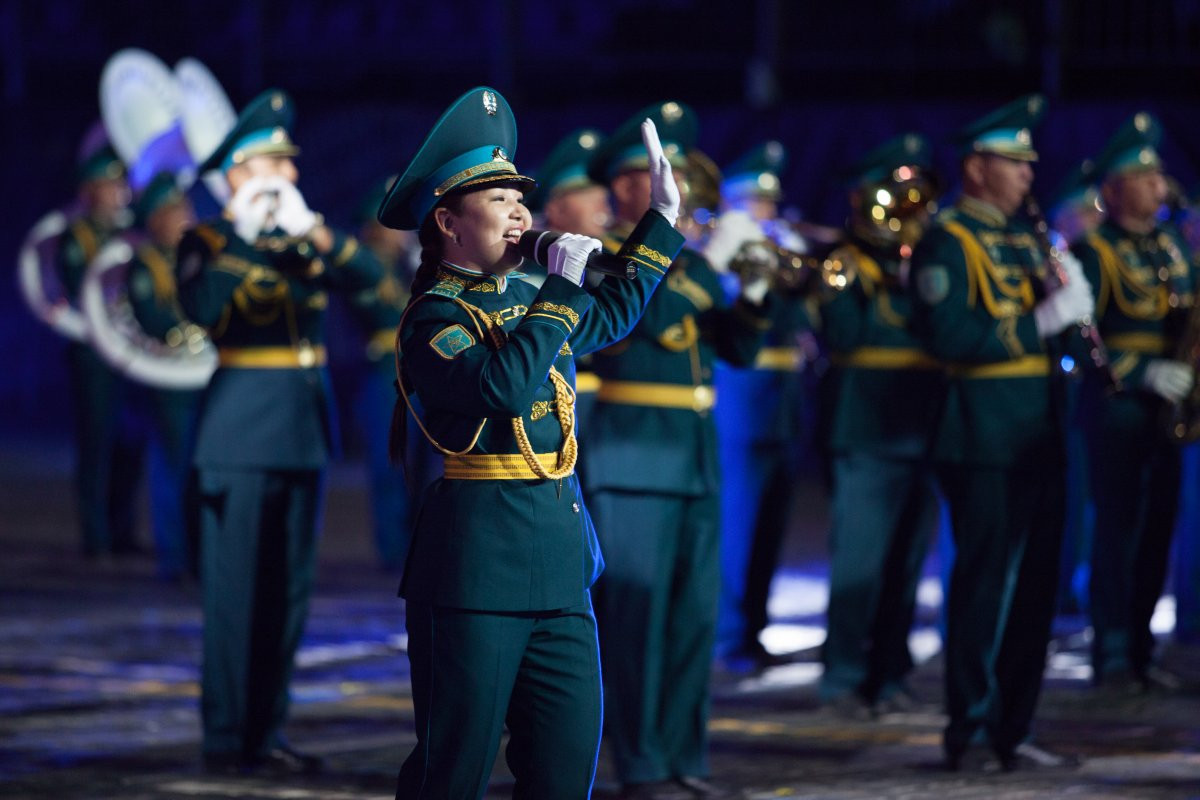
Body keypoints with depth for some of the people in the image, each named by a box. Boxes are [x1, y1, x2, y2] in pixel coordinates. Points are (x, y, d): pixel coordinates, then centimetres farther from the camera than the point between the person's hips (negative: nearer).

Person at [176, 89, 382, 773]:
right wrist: (245, 239, -25)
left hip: (305, 430, 6)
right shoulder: (209, 242, -2)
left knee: (288, 590, 8)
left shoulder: (303, 240, 13)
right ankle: (225, 737, 0)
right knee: (235, 589, -5)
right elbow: (200, 308, -22)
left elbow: (368, 275, -4)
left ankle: (268, 732, 15)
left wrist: (312, 232, -17)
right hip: (242, 433, -6)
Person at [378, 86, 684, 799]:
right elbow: (503, 387, -27)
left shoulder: (529, 297, 15)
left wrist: (664, 219, 37)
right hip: (477, 564, -8)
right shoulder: (432, 319, -8)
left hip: (559, 565, 8)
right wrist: (562, 290, -18)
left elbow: (611, 316, 37)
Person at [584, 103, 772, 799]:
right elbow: (646, 311, -23)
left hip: (697, 454, 7)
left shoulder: (691, 262, 16)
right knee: (636, 611, -6)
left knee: (697, 611, 8)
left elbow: (739, 351, 13)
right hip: (634, 452, -7)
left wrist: (755, 296, -4)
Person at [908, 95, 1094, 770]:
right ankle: (968, 732, 1)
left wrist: (1073, 293, 2)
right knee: (983, 582, -5)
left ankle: (1012, 727, 18)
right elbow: (949, 335, -20)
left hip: (1041, 436, 8)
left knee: (1034, 587, 10)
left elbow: (1056, 313, 24)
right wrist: (1042, 319, -23)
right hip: (985, 437, -8)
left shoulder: (1025, 236, 17)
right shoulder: (948, 241, -8)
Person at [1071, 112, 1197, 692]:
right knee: (1118, 529, -6)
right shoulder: (1094, 252, -7)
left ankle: (1139, 651, 14)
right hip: (1117, 404, -6)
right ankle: (1110, 659, -2)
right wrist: (1145, 373, -21)